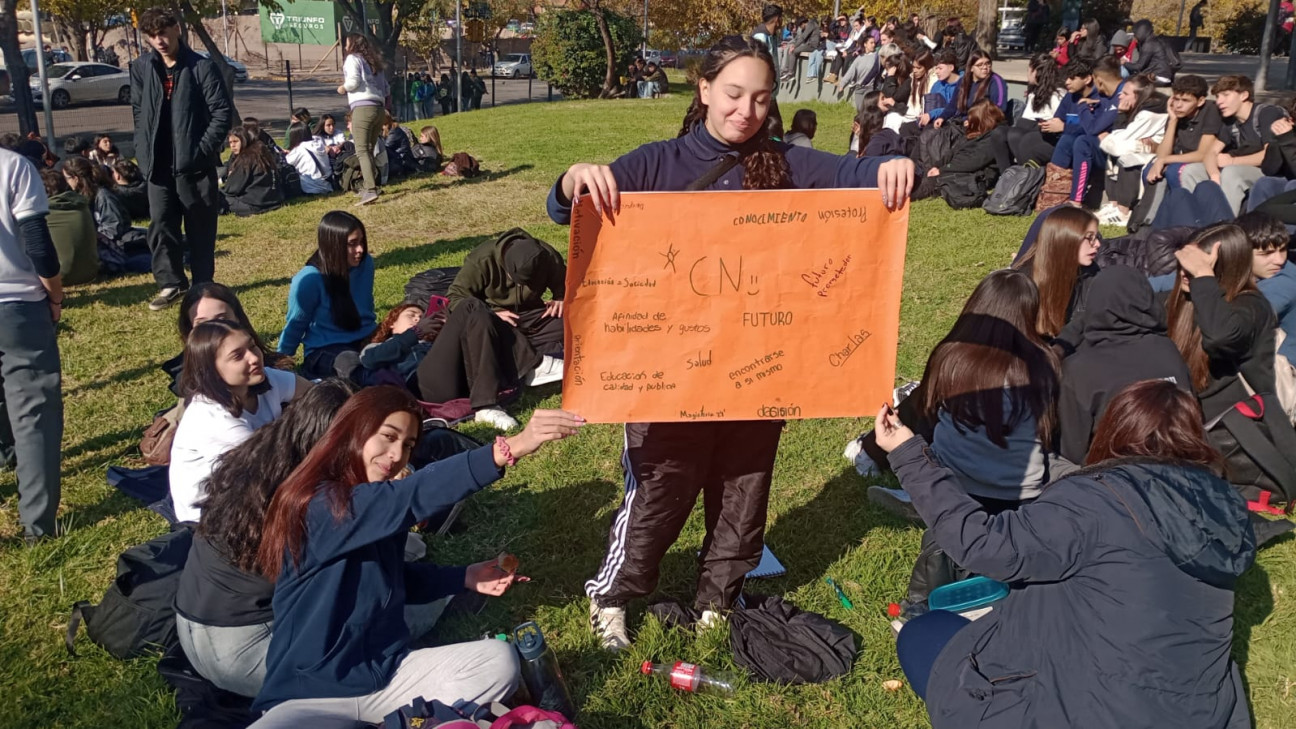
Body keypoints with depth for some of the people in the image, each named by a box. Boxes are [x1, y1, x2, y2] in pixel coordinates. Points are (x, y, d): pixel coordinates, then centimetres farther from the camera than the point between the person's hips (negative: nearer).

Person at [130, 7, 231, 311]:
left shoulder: (202, 67, -6)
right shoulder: (141, 68, 6)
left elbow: (223, 112, -8)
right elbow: (138, 111, 14)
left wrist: (203, 149, -14)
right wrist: (143, 150, 4)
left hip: (194, 163, -3)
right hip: (158, 164, 4)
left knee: (200, 227, 6)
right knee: (160, 224, 1)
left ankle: (203, 285, 17)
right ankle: (170, 283, 11)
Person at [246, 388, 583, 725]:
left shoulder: (382, 512, 6)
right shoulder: (317, 507, -20)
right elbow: (414, 496, -35)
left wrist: (463, 577, 9)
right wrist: (508, 448, -45)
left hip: (388, 675, 8)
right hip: (309, 694, -7)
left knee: (499, 659, -13)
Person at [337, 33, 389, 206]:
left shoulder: (353, 58, 2)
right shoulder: (374, 62, 24)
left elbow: (353, 82, -12)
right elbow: (386, 89, 21)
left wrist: (342, 88, 6)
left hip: (362, 108, -8)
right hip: (379, 108, 8)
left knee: (362, 150, -13)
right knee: (369, 150, 17)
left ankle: (370, 190, -26)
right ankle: (370, 185, 20)